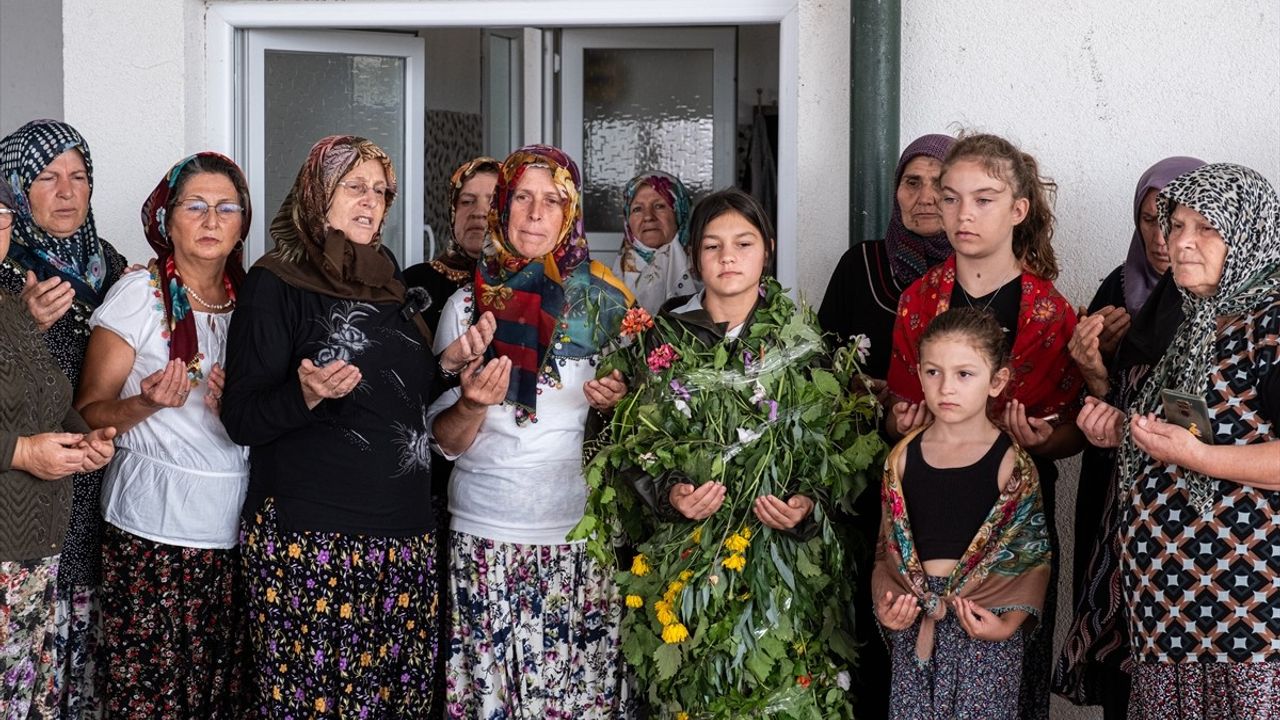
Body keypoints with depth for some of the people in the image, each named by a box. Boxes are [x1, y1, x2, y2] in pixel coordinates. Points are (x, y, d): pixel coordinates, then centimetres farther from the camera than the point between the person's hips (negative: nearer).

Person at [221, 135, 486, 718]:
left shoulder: (387, 284, 15)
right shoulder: (275, 283, -4)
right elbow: (241, 420, -9)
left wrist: (447, 364, 11)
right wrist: (307, 394, -26)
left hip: (404, 532, 6)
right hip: (308, 541, -6)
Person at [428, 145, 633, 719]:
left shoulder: (604, 301, 3)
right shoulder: (468, 304, 3)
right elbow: (446, 441, 3)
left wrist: (615, 403, -10)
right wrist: (473, 404, -18)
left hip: (581, 537, 0)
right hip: (485, 538, 0)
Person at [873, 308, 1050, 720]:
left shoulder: (1012, 463, -4)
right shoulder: (903, 457, 5)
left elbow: (1033, 551, -3)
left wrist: (1009, 621, -14)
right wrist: (885, 604, -3)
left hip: (985, 625, -3)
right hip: (914, 622, 3)